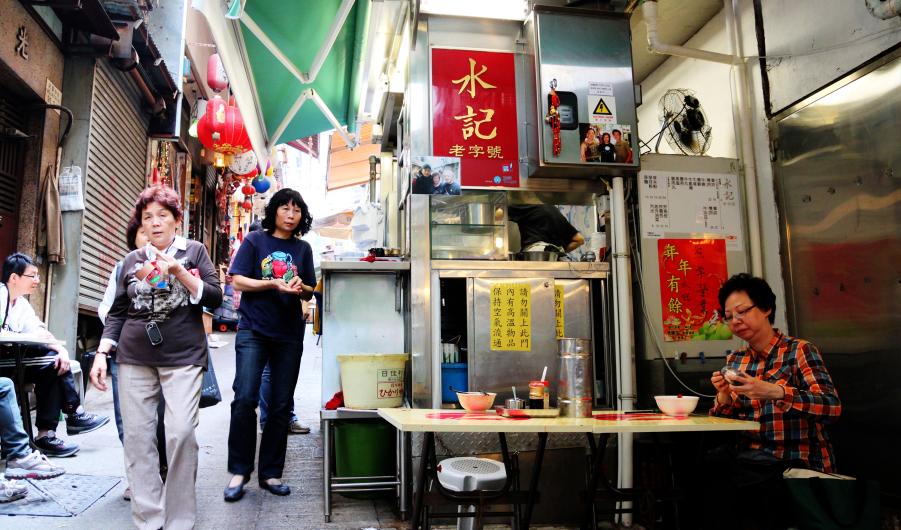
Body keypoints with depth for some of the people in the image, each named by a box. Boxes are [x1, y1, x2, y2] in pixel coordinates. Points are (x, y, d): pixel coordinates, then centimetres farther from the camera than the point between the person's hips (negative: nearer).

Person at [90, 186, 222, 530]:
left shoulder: (193, 251, 8)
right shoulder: (132, 260, 15)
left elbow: (215, 298, 1)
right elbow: (117, 312, 16)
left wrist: (180, 273, -11)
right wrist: (102, 354, 6)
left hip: (182, 358, -3)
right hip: (134, 358, 3)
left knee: (181, 433, -13)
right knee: (137, 436, 0)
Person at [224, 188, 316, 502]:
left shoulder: (303, 248, 11)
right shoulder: (255, 241, 3)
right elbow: (237, 281, -4)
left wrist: (301, 287, -10)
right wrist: (274, 283, -16)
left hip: (289, 335, 3)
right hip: (253, 331, -3)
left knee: (281, 405, 5)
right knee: (245, 399, -11)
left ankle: (271, 473, 16)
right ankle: (239, 472, 4)